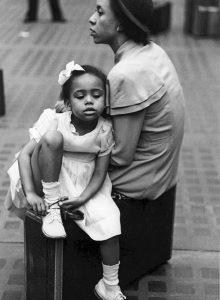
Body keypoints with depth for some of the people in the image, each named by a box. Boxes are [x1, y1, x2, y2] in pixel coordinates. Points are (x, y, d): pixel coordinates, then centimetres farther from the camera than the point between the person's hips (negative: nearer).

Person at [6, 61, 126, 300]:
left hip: (85, 188, 3)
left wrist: (81, 199, -24)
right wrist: (31, 193, -26)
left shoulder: (105, 131, -10)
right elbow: (25, 154, -16)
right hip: (50, 184, -2)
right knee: (51, 138, -30)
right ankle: (51, 207, -17)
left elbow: (99, 175, -8)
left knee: (110, 222, -22)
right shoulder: (55, 122, -16)